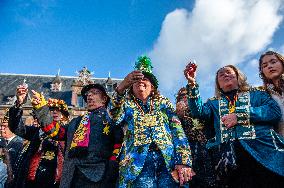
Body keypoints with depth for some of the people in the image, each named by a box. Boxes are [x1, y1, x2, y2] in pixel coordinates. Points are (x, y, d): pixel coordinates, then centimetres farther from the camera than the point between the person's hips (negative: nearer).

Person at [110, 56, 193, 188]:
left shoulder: (163, 103, 19)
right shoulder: (126, 104, 16)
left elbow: (177, 130, 9)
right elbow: (114, 117, -8)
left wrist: (184, 161, -6)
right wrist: (121, 87, -23)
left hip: (168, 159, 2)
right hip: (138, 161, -1)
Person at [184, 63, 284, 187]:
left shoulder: (255, 94, 17)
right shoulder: (214, 103, 23)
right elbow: (198, 112, 3)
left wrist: (239, 116, -8)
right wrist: (192, 84, -8)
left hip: (263, 151, -1)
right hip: (231, 155, 1)